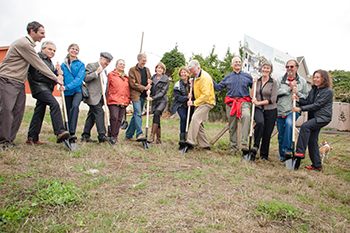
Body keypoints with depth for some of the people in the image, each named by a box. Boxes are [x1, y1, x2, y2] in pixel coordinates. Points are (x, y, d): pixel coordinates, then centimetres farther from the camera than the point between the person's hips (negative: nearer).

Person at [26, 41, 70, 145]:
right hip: (39, 87, -9)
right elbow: (37, 75, -14)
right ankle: (60, 132, -29)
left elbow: (52, 77, 20)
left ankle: (32, 138, 12)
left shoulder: (50, 62, 25)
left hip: (46, 88, 9)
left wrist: (58, 73, -1)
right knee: (54, 104, -25)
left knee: (39, 112, 8)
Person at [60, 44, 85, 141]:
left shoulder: (81, 64, 4)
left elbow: (79, 79, -9)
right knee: (68, 112, 5)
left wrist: (67, 87, -21)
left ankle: (72, 132, -33)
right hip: (67, 92, 3)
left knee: (75, 106, -29)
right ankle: (67, 133, 18)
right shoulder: (63, 64, 12)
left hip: (77, 90, -3)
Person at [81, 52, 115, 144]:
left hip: (100, 97, 8)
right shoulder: (91, 66, -2)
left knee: (92, 115, 9)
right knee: (99, 113, -14)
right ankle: (102, 136, -14)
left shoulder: (104, 71, 23)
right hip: (93, 96, -8)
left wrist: (105, 98, 19)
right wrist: (96, 73, -18)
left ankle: (85, 136, 14)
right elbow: (85, 78, -13)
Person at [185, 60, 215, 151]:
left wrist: (194, 102, -21)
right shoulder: (196, 77, 14)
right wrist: (192, 84, 9)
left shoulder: (205, 77, -17)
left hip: (206, 102, -10)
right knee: (198, 123, 8)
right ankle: (205, 145, 15)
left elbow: (206, 94, -23)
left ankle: (190, 142, -29)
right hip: (200, 102, 10)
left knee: (195, 118, -26)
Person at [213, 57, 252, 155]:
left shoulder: (247, 76, 16)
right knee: (232, 126, 4)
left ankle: (244, 143, -31)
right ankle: (233, 148, 16)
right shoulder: (228, 77, 18)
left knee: (246, 115, -34)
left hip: (244, 102, -2)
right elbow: (218, 87, 20)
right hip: (231, 102, 2)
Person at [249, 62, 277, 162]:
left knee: (267, 133, 3)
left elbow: (273, 99, -9)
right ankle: (256, 145, -10)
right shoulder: (257, 81, 7)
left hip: (270, 110, -1)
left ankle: (264, 155, 21)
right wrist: (254, 84, -5)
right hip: (258, 109, 1)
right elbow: (251, 96, 3)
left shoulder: (273, 82, -3)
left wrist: (258, 102, -14)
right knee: (260, 122, -31)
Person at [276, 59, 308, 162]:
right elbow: (276, 92, -6)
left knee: (289, 123, -33)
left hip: (294, 110, -2)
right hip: (280, 111, 2)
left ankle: (287, 149, -25)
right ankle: (282, 155, 22)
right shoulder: (280, 80, 9)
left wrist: (297, 93, -9)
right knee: (281, 134, 6)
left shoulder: (302, 81, 11)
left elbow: (306, 97, 9)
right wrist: (289, 88, -11)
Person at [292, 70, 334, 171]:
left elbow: (317, 105, -18)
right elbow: (307, 101, 13)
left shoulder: (328, 91, -10)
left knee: (305, 126, -29)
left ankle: (300, 152, -24)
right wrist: (299, 100, -9)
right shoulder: (314, 89, 14)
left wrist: (300, 108, -22)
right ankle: (317, 165, 14)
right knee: (312, 140, 5)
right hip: (313, 117, 8)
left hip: (323, 118, -8)